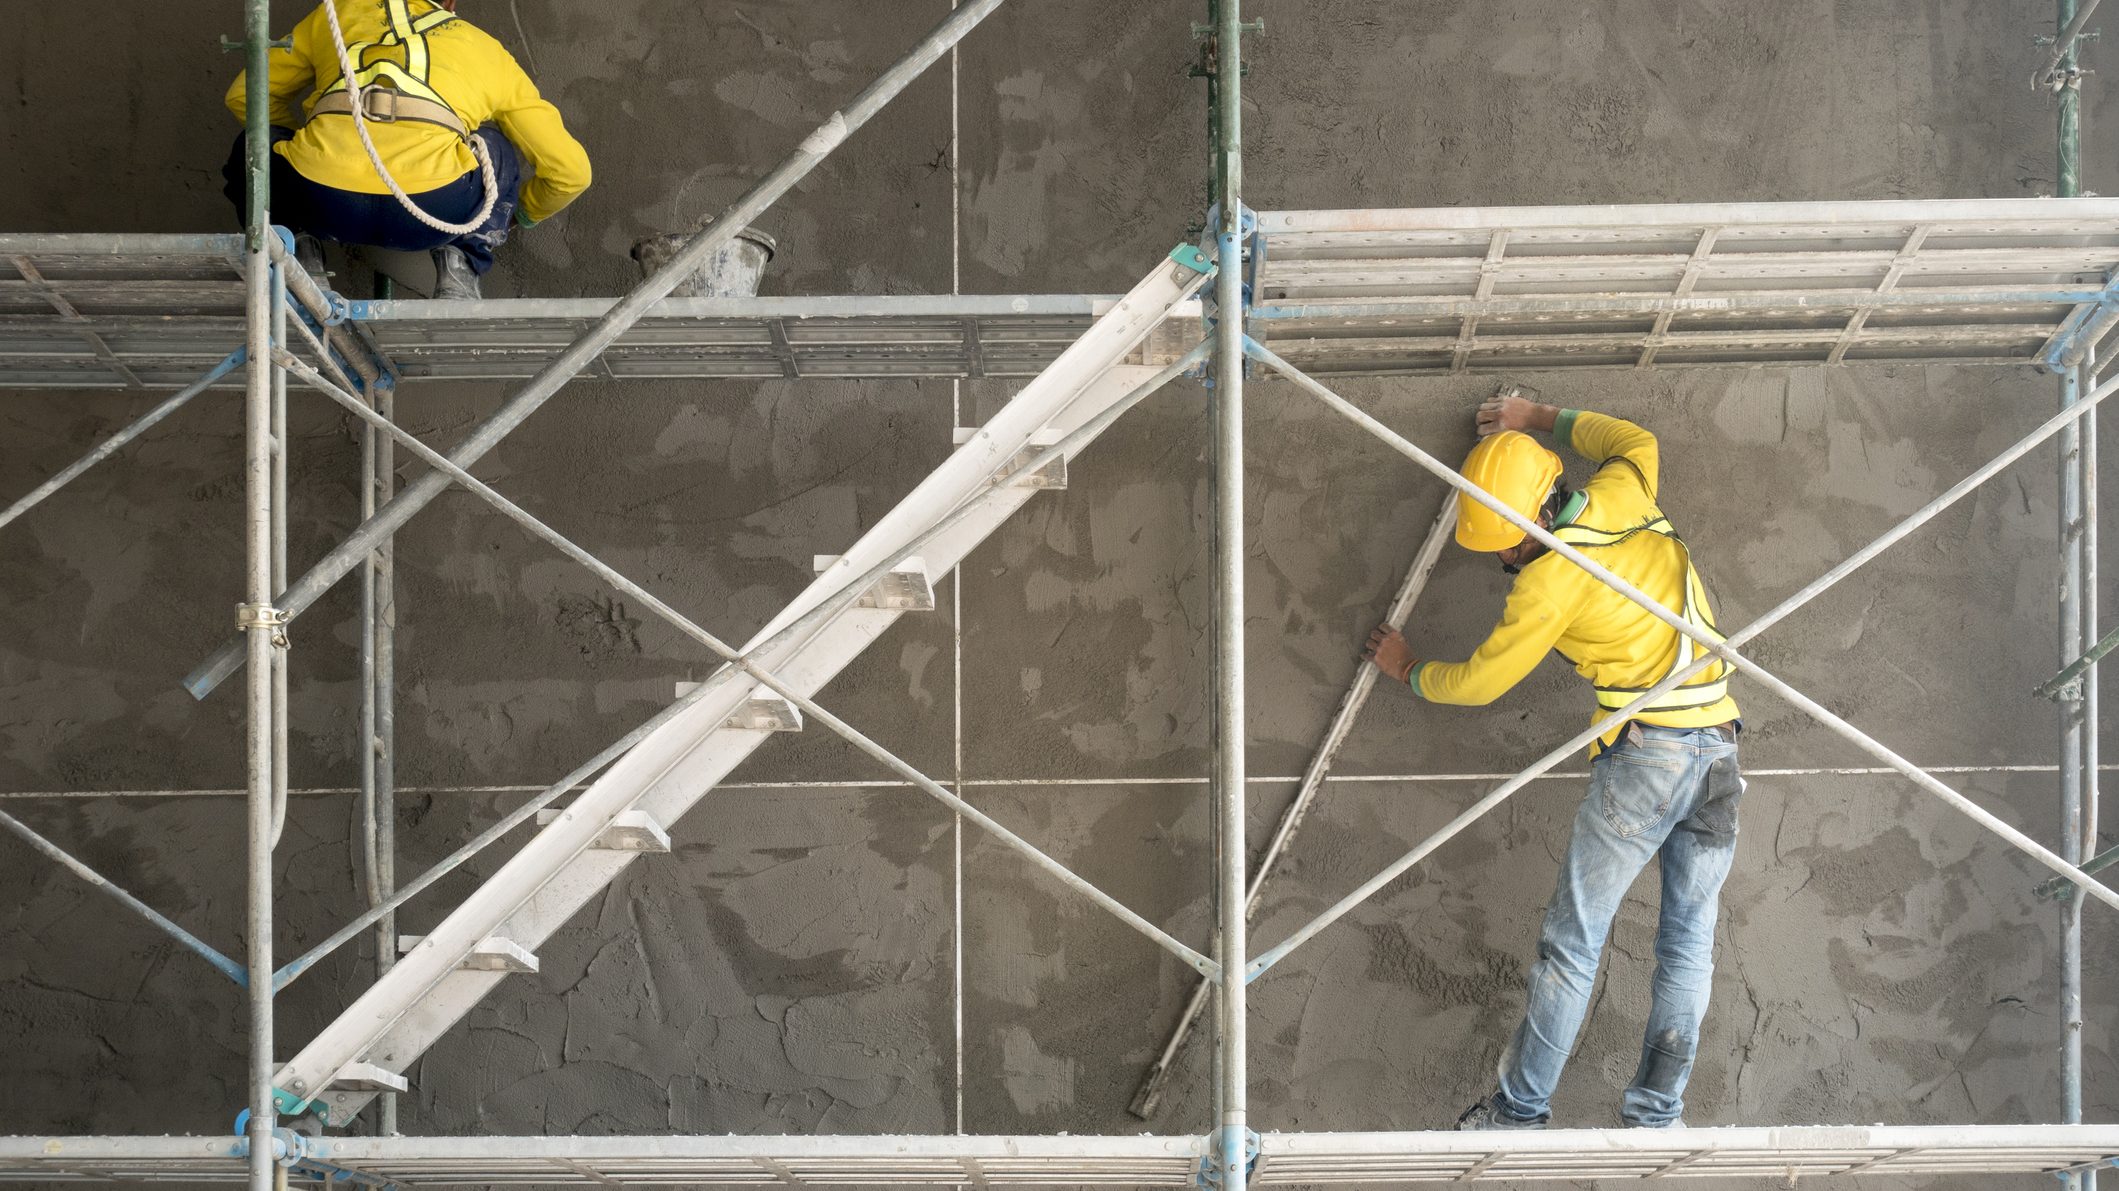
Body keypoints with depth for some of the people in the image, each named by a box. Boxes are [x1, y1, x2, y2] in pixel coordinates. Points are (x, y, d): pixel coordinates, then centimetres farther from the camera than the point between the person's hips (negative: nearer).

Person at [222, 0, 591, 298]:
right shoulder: (487, 48, 30)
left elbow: (244, 94, 39)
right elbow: (570, 169, 30)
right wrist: (521, 215, 51)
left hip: (318, 200, 1)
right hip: (431, 207, 0)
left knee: (251, 147, 33)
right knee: (497, 152, 32)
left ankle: (298, 253, 12)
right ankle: (459, 268, 13)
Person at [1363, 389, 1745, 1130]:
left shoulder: (1550, 580, -8)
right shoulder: (1623, 497, 10)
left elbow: (1477, 683, 5)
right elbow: (1635, 442, 36)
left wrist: (1410, 672, 23)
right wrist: (1542, 421, 42)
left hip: (1646, 754, -7)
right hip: (1720, 749, 7)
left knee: (1572, 942, 1)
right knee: (1689, 943, 9)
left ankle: (1522, 1108, 6)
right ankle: (1657, 1118, 12)